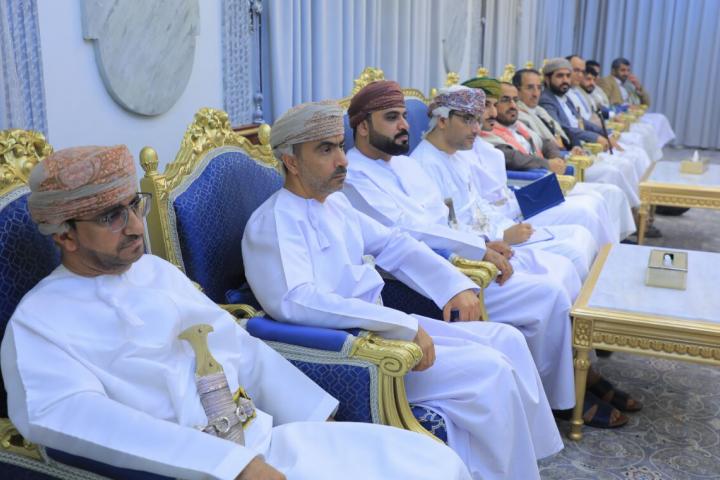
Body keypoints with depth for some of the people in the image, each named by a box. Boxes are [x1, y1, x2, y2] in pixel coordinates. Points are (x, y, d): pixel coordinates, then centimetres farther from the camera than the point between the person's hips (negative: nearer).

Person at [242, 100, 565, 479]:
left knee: (506, 339, 3)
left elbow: (392, 244, 18)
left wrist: (456, 285, 3)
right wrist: (404, 324, -33)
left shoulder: (334, 202, 11)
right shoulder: (273, 223, -17)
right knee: (490, 370, -18)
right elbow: (296, 302, -32)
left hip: (382, 326, 9)